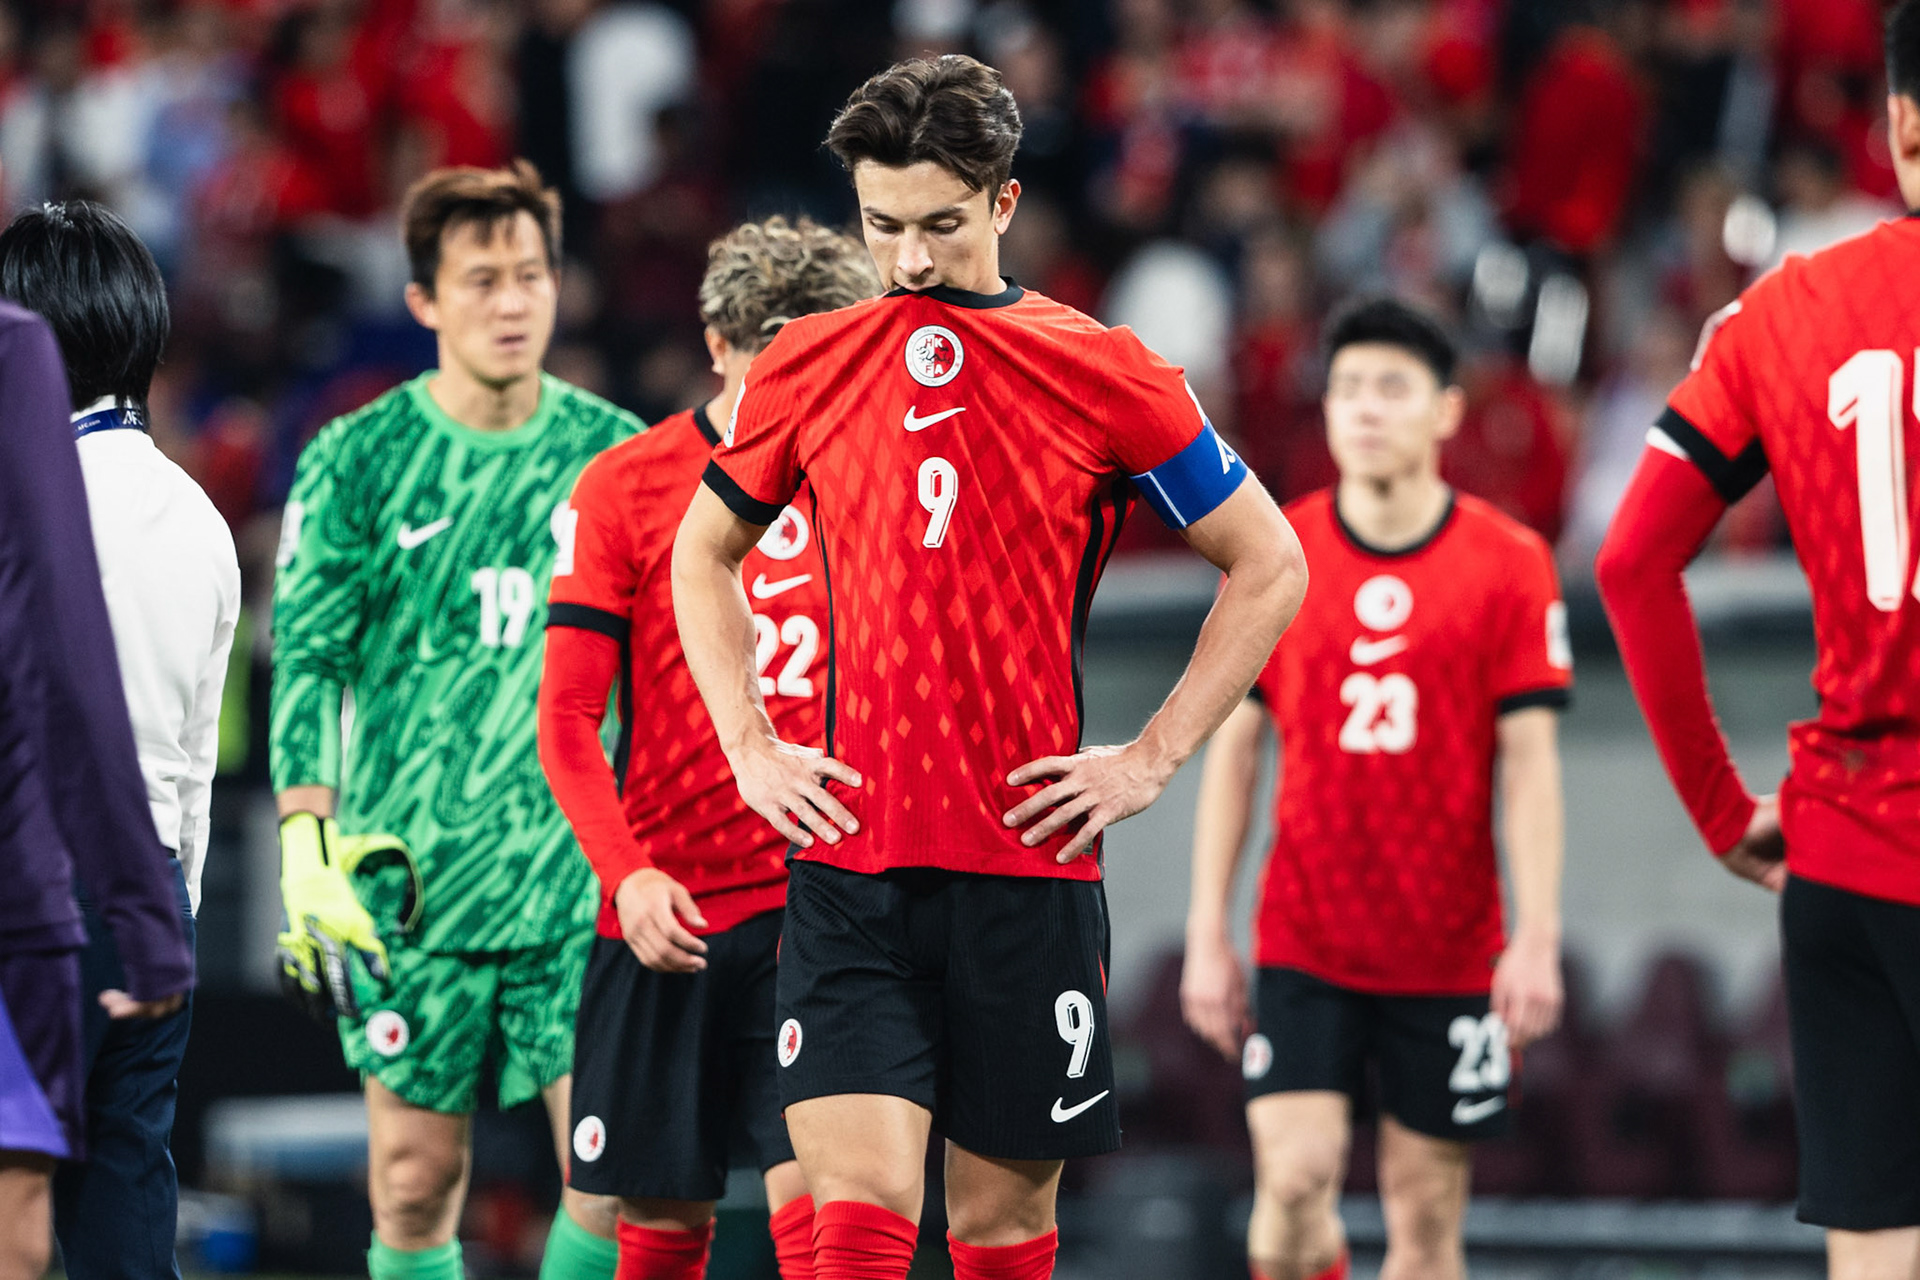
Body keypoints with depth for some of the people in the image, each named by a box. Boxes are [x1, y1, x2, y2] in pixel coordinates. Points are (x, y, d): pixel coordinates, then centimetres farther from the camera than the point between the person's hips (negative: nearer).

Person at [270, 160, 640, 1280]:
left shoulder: (617, 454, 6)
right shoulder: (356, 461, 0)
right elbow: (307, 661, -1)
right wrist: (309, 843, -10)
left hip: (584, 877, 1)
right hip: (408, 874, -1)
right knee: (417, 1178, 1)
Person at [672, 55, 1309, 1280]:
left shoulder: (1102, 374, 0)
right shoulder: (810, 365, 7)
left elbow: (1271, 567, 7)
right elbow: (704, 552, 23)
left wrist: (1151, 760, 0)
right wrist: (749, 744, 10)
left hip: (1030, 869, -1)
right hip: (847, 867, 1)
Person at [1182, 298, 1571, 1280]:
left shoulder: (1509, 563, -2)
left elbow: (1528, 759, -3)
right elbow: (1232, 749, 5)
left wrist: (1538, 938, -11)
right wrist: (1207, 936, 1)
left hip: (1450, 949, 0)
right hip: (1304, 939, 0)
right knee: (1294, 1177, -14)